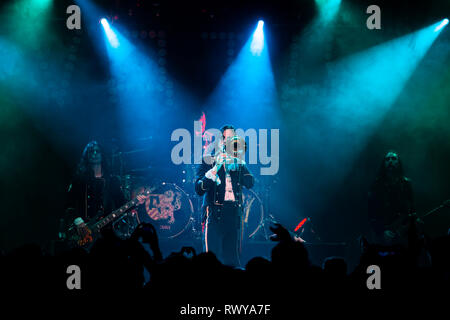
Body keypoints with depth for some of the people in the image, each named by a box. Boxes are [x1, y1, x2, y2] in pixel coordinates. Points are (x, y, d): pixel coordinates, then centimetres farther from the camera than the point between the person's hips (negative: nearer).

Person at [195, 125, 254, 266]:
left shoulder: (238, 162, 16)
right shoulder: (208, 160, 2)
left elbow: (250, 183, 1)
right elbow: (199, 189, -7)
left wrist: (240, 163, -7)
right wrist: (215, 169, -19)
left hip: (234, 213, 4)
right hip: (214, 213, -4)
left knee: (232, 258, 5)